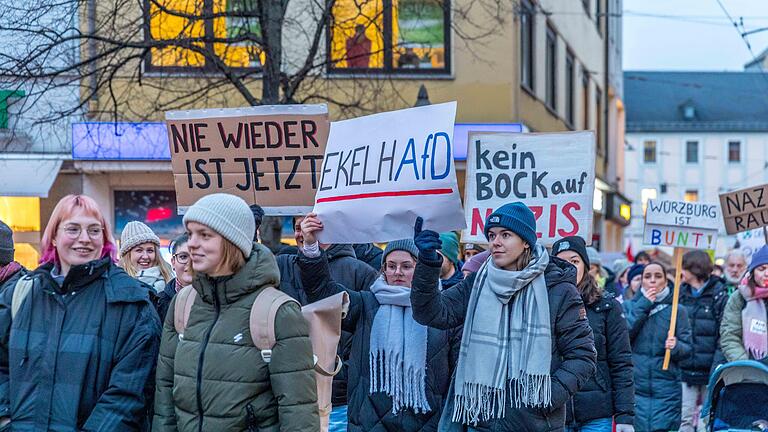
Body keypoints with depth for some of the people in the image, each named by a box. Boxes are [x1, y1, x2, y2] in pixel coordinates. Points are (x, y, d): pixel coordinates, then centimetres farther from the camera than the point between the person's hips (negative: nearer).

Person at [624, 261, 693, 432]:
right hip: (634, 387, 0)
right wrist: (642, 306, -8)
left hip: (666, 391, 0)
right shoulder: (628, 306, 9)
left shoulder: (677, 310, 7)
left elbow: (687, 349, 3)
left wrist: (676, 346, -19)